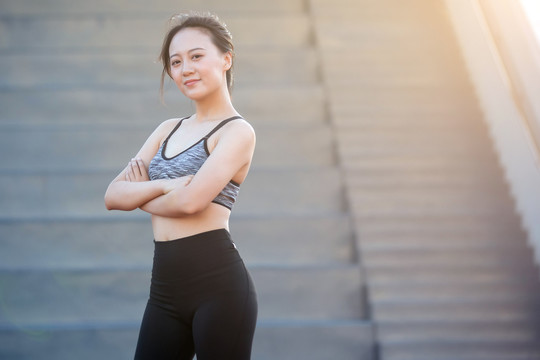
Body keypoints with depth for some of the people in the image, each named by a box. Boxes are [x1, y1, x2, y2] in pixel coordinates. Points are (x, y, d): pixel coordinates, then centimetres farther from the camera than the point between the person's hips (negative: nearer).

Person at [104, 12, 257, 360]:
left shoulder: (237, 132, -4)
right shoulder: (168, 130, 17)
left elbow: (191, 201, -17)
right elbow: (113, 196, 8)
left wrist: (140, 196, 1)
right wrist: (162, 187, -9)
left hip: (218, 283, -6)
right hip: (165, 289, 6)